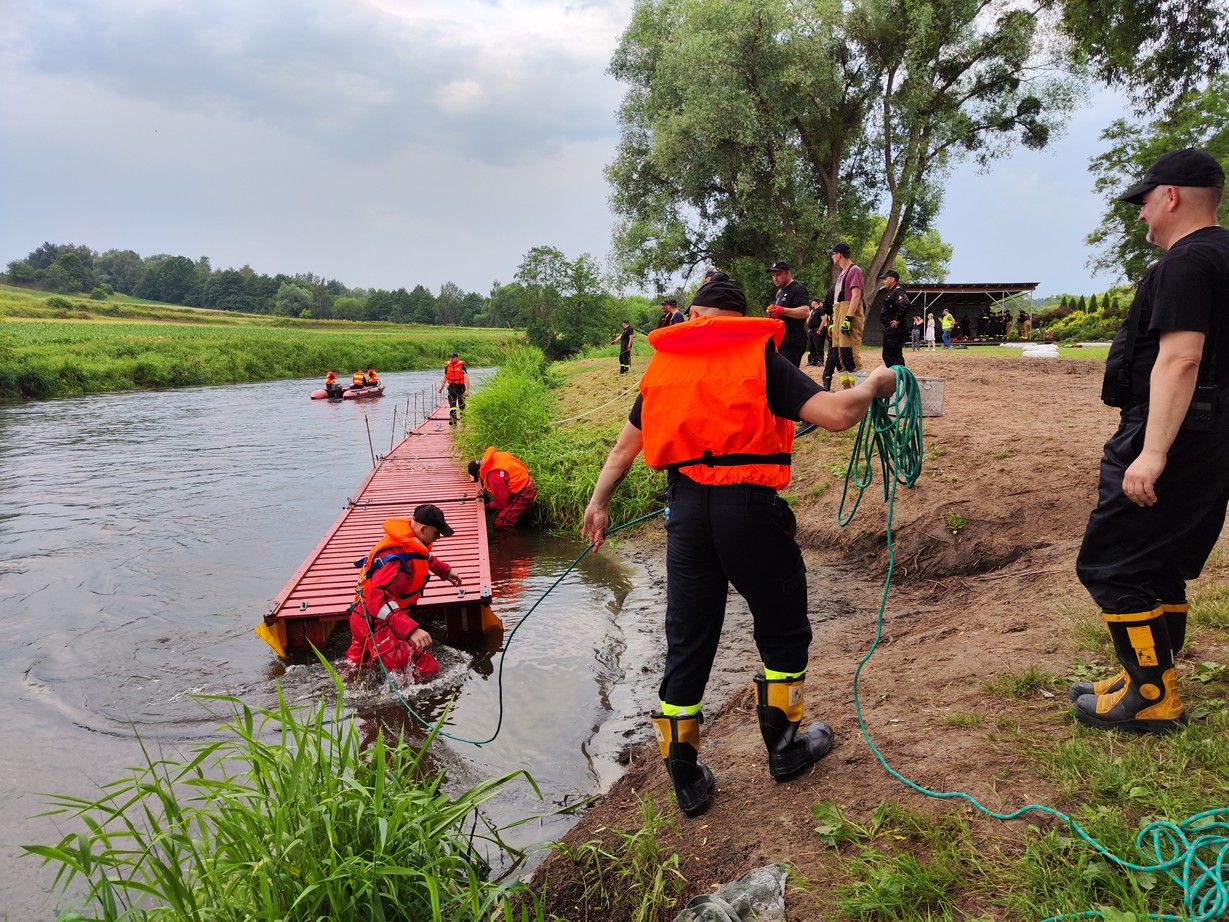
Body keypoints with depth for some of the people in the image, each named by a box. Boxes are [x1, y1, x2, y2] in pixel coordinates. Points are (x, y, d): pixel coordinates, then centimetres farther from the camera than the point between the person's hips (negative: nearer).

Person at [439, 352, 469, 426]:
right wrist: (441, 387, 11)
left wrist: (467, 390, -18)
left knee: (461, 405, 7)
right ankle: (453, 420, -6)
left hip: (460, 386, -3)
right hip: (451, 387, 3)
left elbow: (466, 378, -11)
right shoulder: (447, 366, 5)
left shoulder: (461, 366, -8)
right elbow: (445, 378, 17)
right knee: (452, 404, -5)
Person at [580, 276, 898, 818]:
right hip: (749, 507, -4)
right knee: (783, 630, 19)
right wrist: (873, 385, 11)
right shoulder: (761, 356, 0)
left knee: (687, 643, 13)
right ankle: (784, 747, 34)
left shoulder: (664, 363, 13)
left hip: (686, 510, 4)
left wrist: (598, 503, 30)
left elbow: (625, 445, 18)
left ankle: (686, 779, 23)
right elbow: (837, 415, -10)